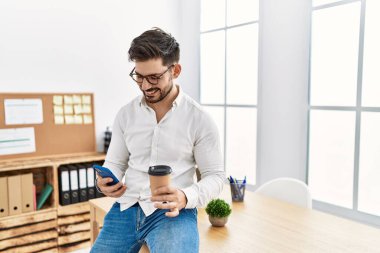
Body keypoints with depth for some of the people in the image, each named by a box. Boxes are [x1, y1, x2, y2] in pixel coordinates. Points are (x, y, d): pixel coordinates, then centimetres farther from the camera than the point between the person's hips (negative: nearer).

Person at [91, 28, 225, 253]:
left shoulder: (200, 120, -5)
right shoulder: (125, 114, 7)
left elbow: (216, 175, -2)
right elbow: (116, 163, 15)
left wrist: (186, 197, -21)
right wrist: (105, 181, -8)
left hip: (173, 211, -3)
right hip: (127, 207, 4)